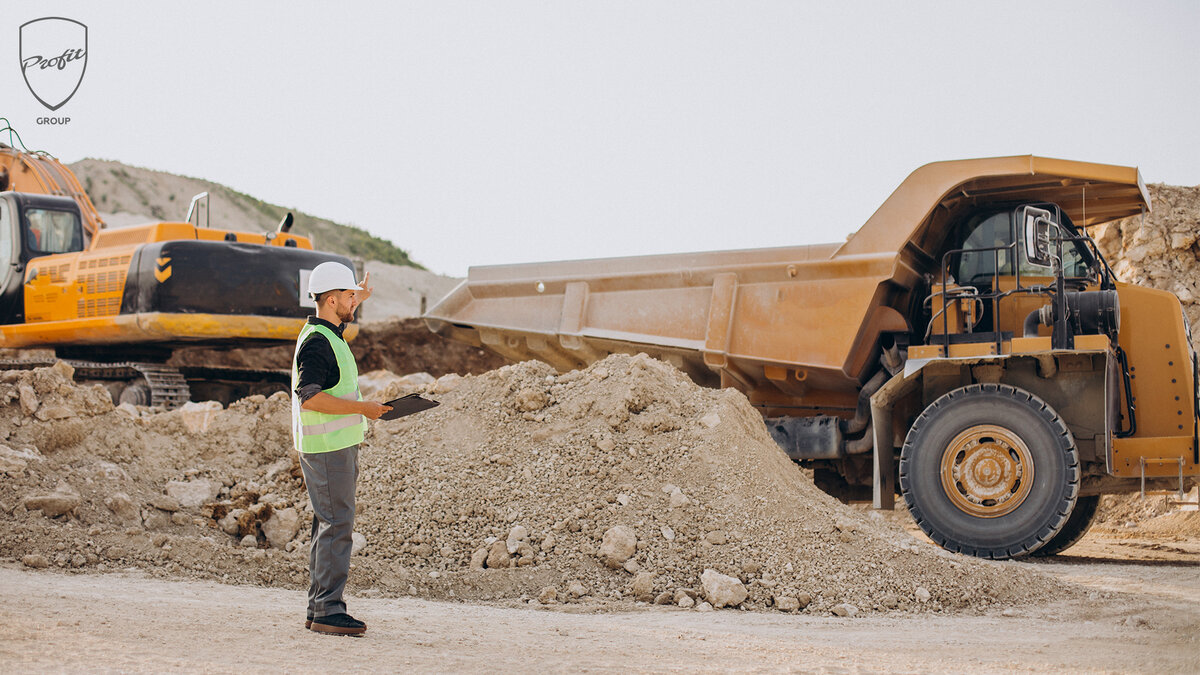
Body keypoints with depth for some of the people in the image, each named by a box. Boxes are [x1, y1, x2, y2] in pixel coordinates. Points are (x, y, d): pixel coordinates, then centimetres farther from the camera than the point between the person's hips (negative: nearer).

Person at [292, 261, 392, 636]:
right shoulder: (316, 342, -16)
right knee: (337, 524, -10)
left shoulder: (329, 333, 15)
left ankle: (318, 610, 18)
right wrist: (362, 408, -22)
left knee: (330, 525, 12)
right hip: (327, 447, -11)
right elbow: (309, 397, -25)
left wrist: (357, 299, 53)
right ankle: (327, 610, -6)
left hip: (339, 446, 11)